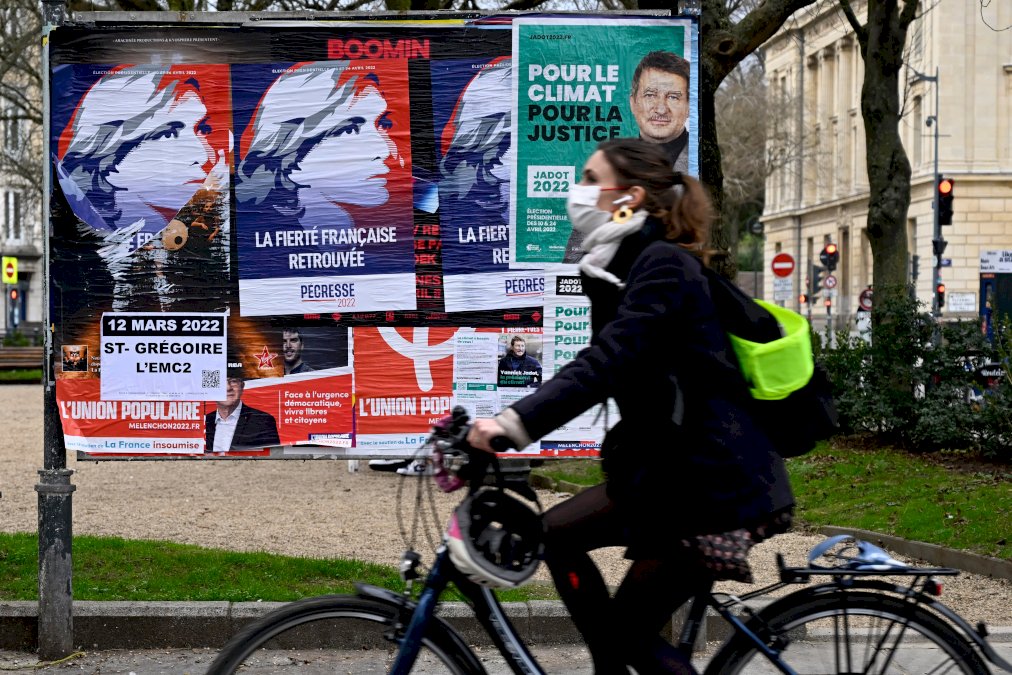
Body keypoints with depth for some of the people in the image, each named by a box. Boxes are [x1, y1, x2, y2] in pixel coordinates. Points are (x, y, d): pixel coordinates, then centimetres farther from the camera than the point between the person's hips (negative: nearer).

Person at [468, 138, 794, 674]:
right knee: (556, 533, 12)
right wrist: (504, 421, 6)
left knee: (630, 629, -1)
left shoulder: (664, 266, -19)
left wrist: (515, 423, -40)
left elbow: (606, 363, -31)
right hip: (669, 463, 9)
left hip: (716, 478, -9)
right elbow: (604, 365, 13)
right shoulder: (620, 267, 10)